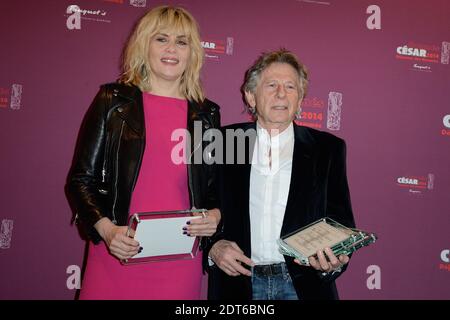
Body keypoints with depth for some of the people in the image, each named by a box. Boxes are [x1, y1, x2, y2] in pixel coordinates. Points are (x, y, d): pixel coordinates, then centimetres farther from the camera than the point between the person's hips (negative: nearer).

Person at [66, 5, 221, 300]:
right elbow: (81, 178, 1)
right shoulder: (113, 101, 1)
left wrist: (215, 215, -7)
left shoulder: (206, 114, 7)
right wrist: (106, 229, -13)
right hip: (116, 255, -1)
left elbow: (215, 186, 14)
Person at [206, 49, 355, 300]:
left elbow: (341, 221, 2)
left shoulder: (328, 149, 2)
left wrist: (334, 263, -16)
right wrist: (213, 247, -11)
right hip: (238, 282, 1)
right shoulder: (224, 143, 1)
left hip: (303, 285, 0)